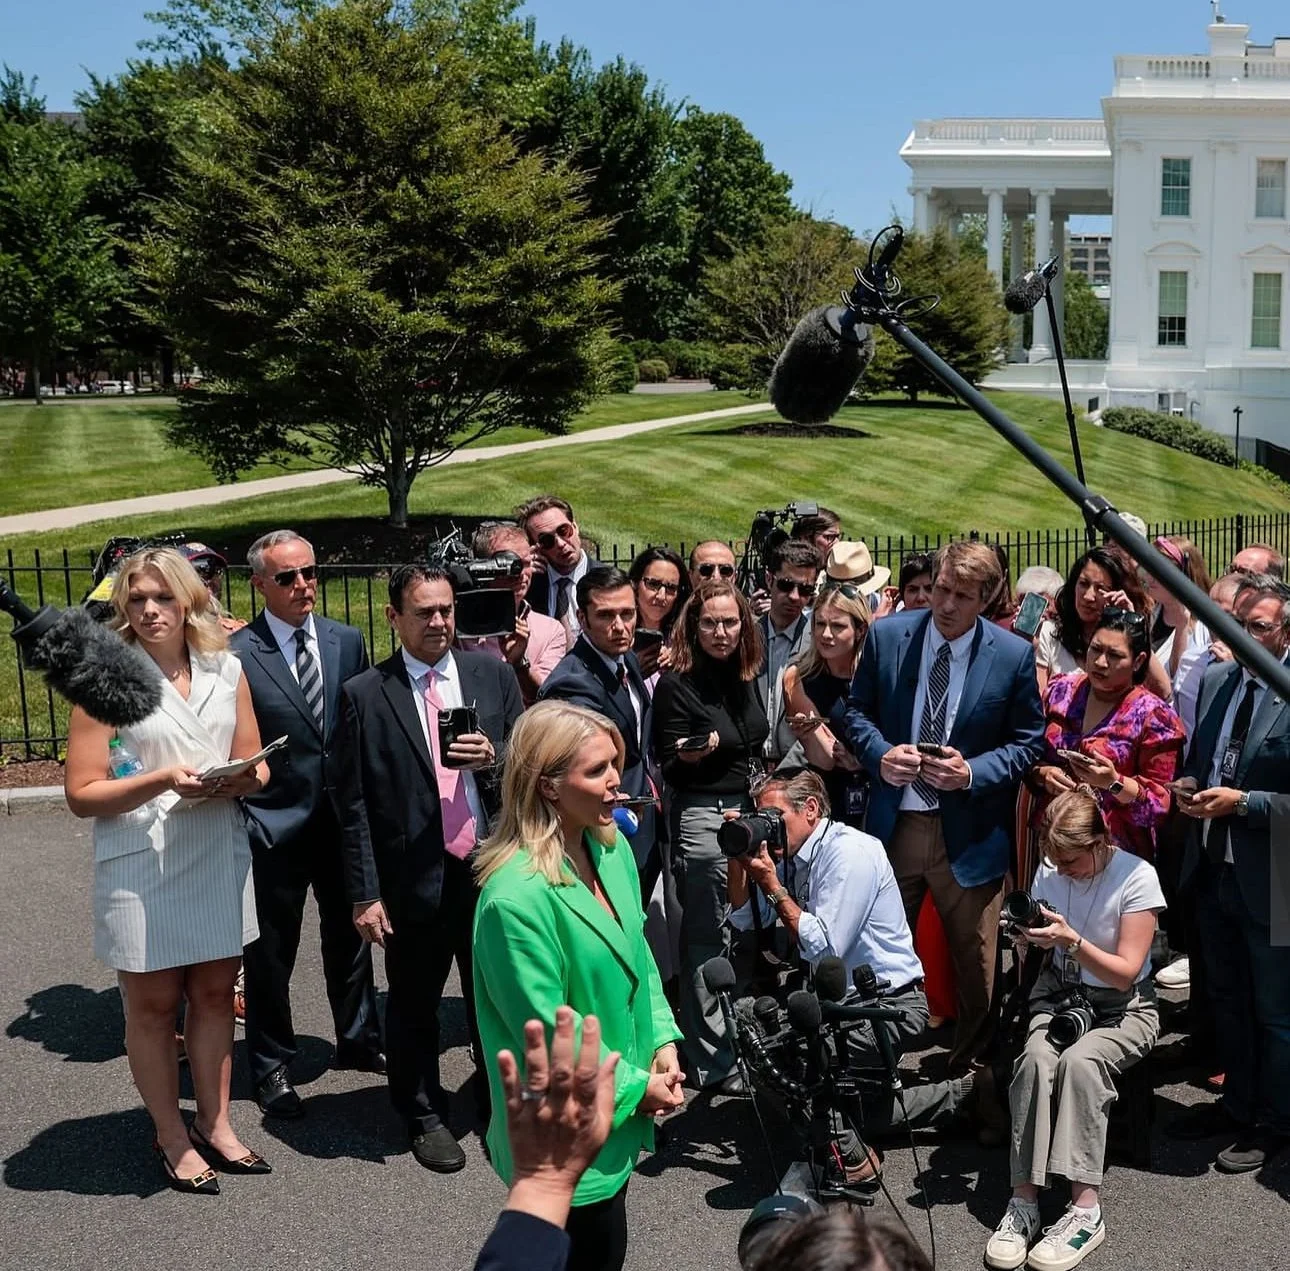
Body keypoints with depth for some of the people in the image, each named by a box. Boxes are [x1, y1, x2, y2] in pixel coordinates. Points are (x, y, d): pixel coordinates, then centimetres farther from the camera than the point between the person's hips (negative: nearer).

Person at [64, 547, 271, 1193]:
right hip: (140, 864, -4)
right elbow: (82, 794, -11)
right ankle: (171, 1137, 25)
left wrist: (242, 778, -11)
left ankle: (214, 1123, 30)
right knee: (153, 1004, 9)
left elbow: (256, 764, 12)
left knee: (214, 993, 14)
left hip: (218, 855, 4)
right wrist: (163, 780, -23)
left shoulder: (226, 670, 5)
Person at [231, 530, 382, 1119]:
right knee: (270, 954, 9)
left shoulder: (347, 641, 2)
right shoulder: (236, 654, -12)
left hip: (344, 819, 5)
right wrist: (243, 819, -12)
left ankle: (358, 1041, 40)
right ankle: (271, 1067, 27)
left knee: (349, 937, 20)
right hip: (274, 826, -4)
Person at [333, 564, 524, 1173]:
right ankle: (424, 1116, 32)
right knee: (414, 1006, 12)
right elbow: (353, 804, -4)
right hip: (415, 878, -2)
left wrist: (495, 757, -13)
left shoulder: (492, 674, 4)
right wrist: (365, 894, -7)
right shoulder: (364, 695, -4)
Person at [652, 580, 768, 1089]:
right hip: (703, 817, -7)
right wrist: (692, 754, -28)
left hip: (748, 811, 7)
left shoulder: (743, 677, 10)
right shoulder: (676, 684, -10)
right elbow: (671, 769, -9)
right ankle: (714, 1061, 5)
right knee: (707, 938, -2)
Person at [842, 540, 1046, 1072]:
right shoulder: (887, 635, -2)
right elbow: (857, 710, 7)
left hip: (969, 832, -1)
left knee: (976, 965, 9)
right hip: (894, 823, 2)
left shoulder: (1014, 655, -7)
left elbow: (1030, 742, 0)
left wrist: (973, 772, -16)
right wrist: (881, 754, -13)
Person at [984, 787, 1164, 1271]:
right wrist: (1027, 941, -15)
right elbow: (1038, 956, 9)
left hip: (1123, 1007, -3)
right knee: (1035, 1057, -30)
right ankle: (1024, 1201, -28)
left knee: (1079, 1061, -35)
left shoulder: (1137, 876, -15)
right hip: (1059, 995, 3)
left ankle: (1085, 1210, -33)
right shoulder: (1049, 870, -2)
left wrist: (1071, 940, -29)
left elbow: (1125, 973, -15)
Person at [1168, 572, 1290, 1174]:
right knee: (1226, 1000, 22)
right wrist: (1189, 786, -3)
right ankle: (1236, 1103, 39)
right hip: (1213, 869, 7)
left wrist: (1241, 802, -23)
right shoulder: (1216, 679, 4)